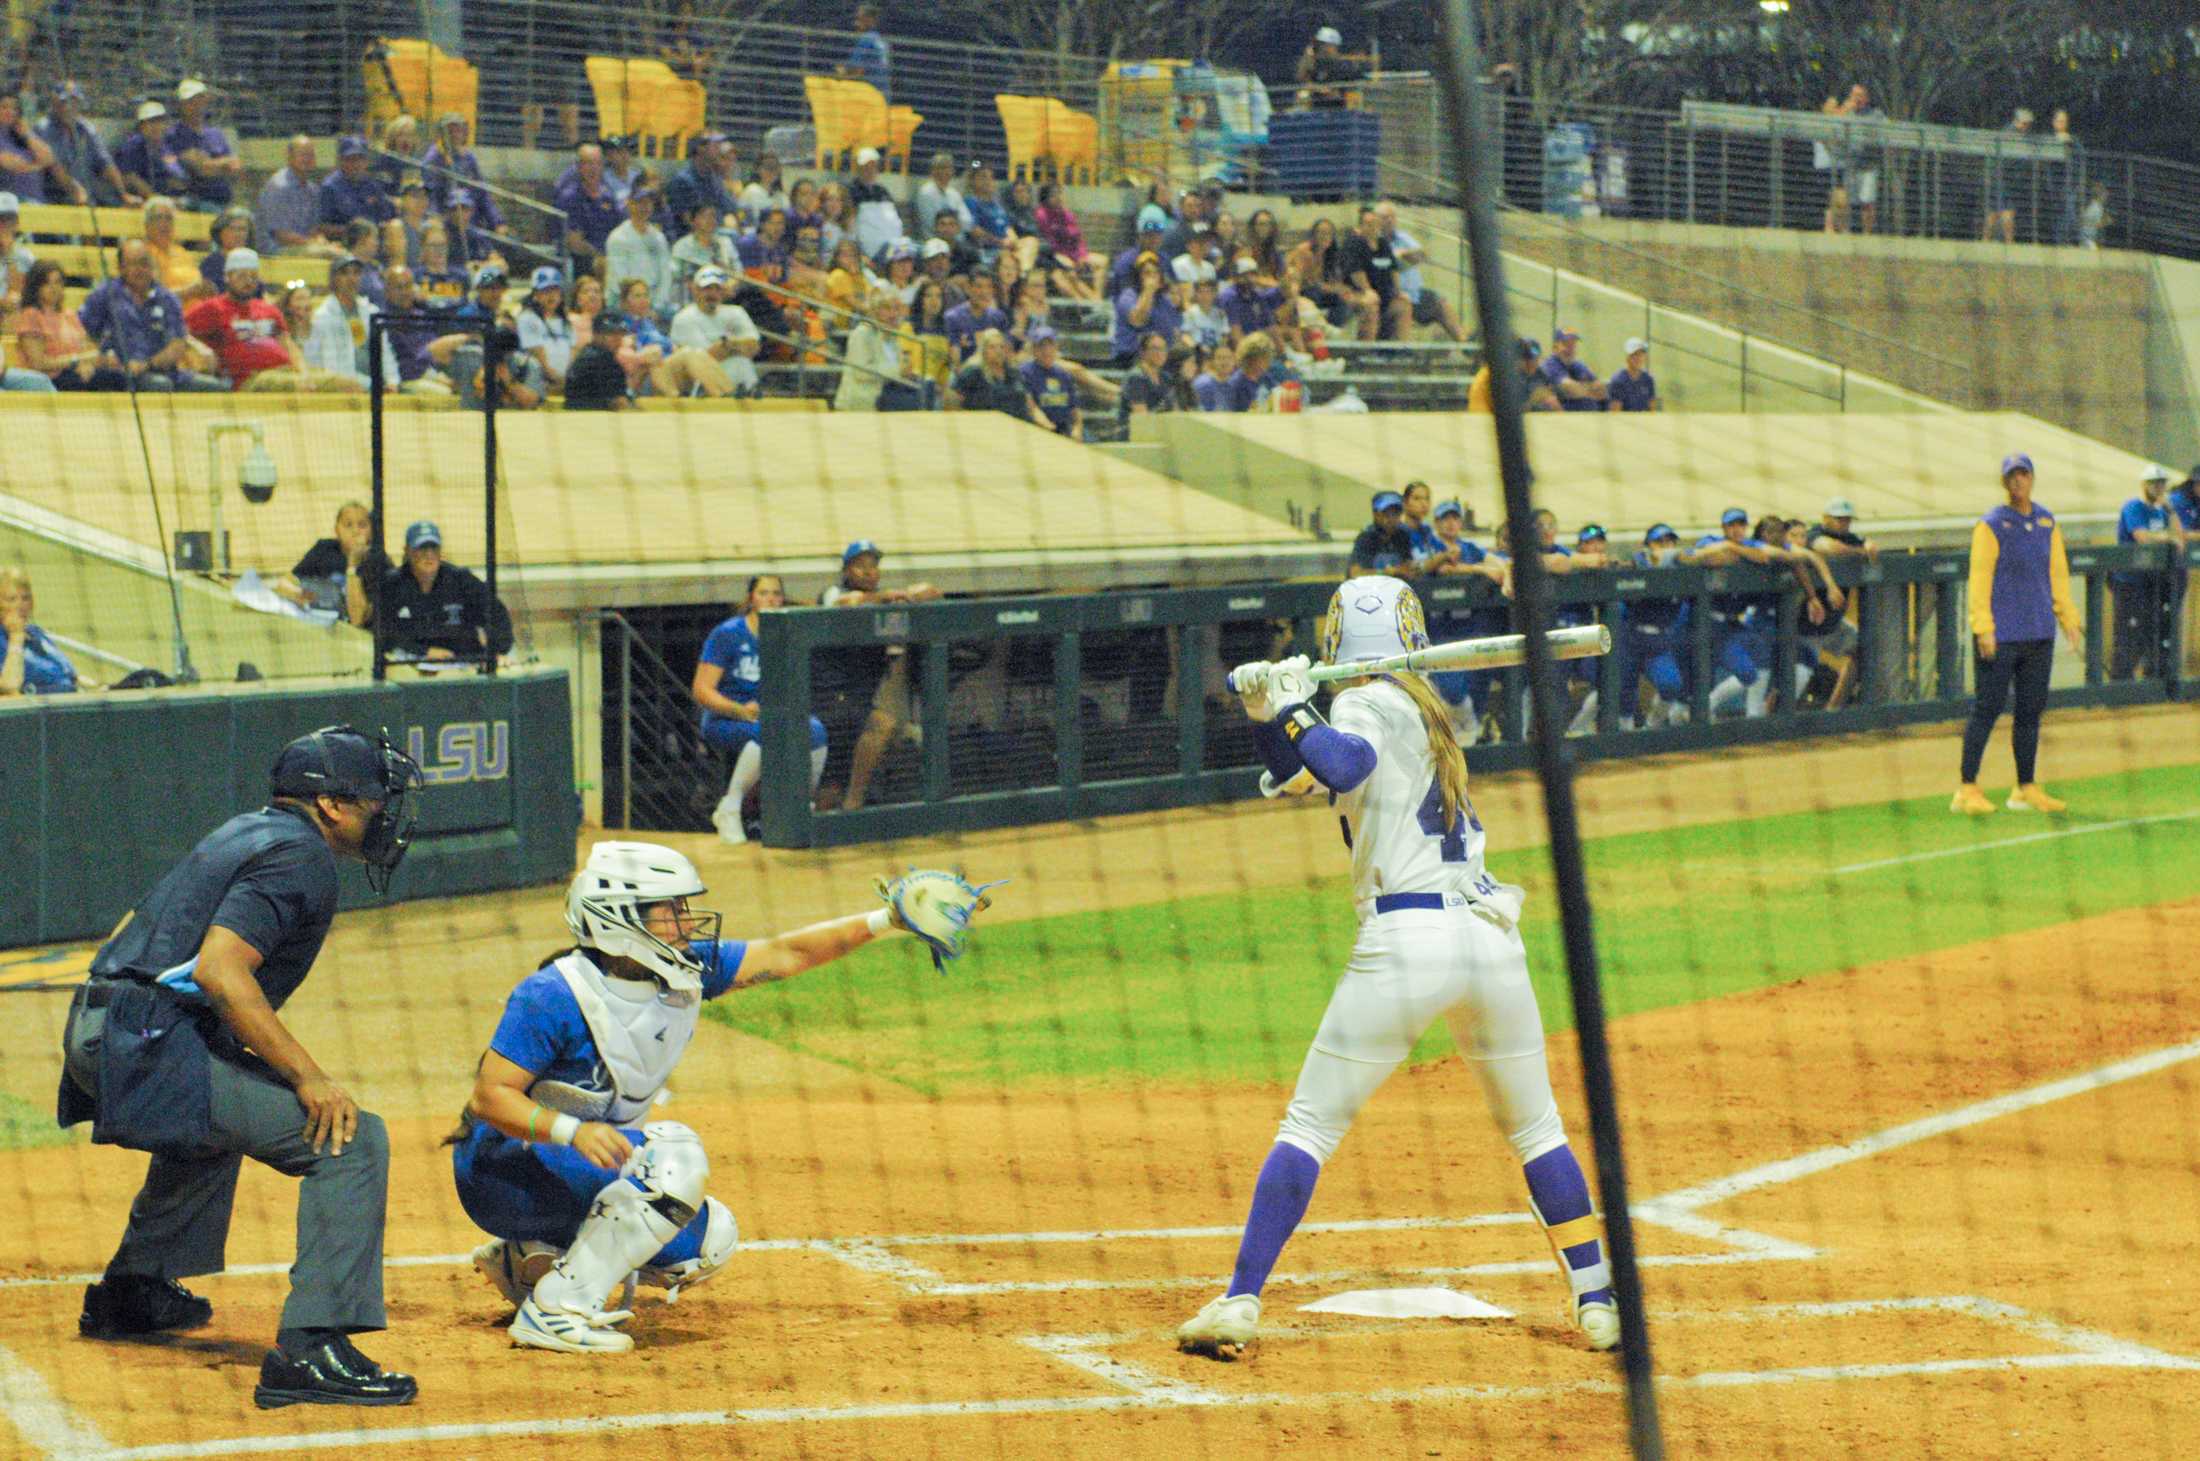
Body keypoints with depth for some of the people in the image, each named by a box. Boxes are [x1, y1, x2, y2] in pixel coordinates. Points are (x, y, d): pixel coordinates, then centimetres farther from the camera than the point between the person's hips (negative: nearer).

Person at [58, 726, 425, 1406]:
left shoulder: (246, 832, 22)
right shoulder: (299, 854, -8)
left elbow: (128, 941, 27)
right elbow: (219, 969, -22)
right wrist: (308, 1076, -21)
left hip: (92, 1039, 10)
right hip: (150, 1048, -10)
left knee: (215, 1120, 41)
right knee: (352, 1139, -15)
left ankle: (132, 1290, 47)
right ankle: (310, 1348, -25)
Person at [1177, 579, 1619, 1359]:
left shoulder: (1368, 705, -1)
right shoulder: (1424, 710, 22)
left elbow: (1341, 766, -24)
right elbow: (1300, 774, 21)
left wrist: (1284, 707, -11)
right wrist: (1269, 714, 4)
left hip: (1403, 942, -6)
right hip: (1492, 936, 6)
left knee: (1308, 1125, 1)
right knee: (1535, 1128, 19)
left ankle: (1240, 1302, -4)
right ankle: (1597, 1301, 15)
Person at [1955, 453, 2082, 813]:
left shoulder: (2047, 523, 12)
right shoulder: (1991, 525, -5)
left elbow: (2058, 573, 18)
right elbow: (1979, 578, -9)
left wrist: (2068, 618, 15)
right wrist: (1983, 628, -16)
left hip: (2040, 635, 6)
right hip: (2000, 635, -6)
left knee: (2031, 711, 9)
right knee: (1987, 709, -5)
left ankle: (2027, 789, 16)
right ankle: (1967, 789, -2)